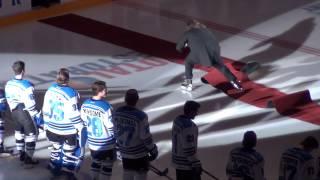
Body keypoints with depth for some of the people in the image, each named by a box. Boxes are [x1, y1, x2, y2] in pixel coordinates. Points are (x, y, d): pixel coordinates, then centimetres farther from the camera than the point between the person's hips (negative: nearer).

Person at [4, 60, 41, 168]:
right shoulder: (26, 86, -26)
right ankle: (28, 160, 8)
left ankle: (22, 155, 36)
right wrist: (37, 116, -12)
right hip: (25, 113, -7)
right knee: (31, 135, 5)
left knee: (19, 133, 23)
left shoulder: (8, 84, -2)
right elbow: (30, 104, -23)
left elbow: (9, 100, 8)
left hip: (14, 112, 7)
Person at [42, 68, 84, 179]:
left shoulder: (50, 90, -5)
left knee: (56, 147, 26)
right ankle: (68, 173, 16)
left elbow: (45, 109, 5)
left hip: (52, 128, 6)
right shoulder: (70, 93, -23)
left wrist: (46, 124, 18)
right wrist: (80, 128, -8)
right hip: (67, 131, -6)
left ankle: (55, 168, 39)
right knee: (69, 151, 11)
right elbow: (74, 115, -20)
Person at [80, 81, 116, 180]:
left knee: (96, 162, 24)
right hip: (106, 144, -6)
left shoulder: (85, 104, -5)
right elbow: (111, 126, -20)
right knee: (107, 165, 11)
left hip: (92, 142, 6)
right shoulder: (105, 107, -26)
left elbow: (84, 122, 6)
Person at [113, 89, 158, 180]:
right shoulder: (140, 116, -26)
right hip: (139, 153, -6)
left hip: (124, 152, 6)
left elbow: (116, 131, 6)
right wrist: (153, 150, -4)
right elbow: (146, 137, -20)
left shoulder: (117, 112, -7)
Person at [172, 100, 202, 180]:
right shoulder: (188, 126, -27)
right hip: (187, 163, -9)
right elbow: (189, 148, -25)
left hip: (177, 160, 9)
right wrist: (196, 164, -17)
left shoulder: (177, 120, 2)